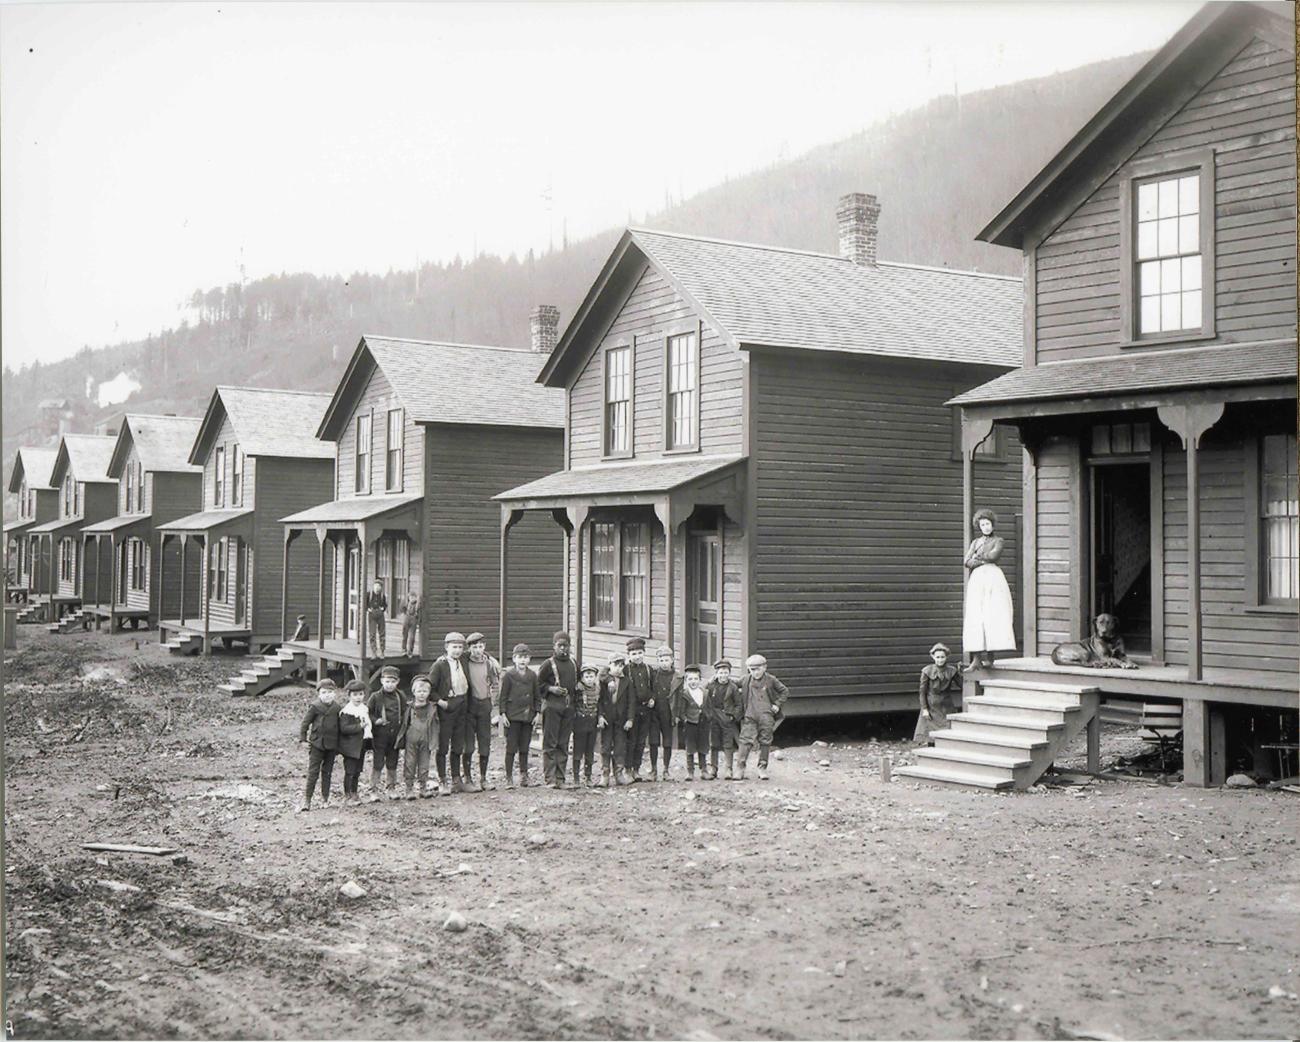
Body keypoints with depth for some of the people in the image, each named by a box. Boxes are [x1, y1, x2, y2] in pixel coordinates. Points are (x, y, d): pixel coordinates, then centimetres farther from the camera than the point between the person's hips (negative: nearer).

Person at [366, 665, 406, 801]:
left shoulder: (401, 697, 3)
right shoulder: (375, 697, -6)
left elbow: (405, 715, 11)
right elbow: (367, 712, -1)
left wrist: (402, 733, 2)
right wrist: (375, 720, -17)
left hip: (395, 737, 3)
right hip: (379, 737, -3)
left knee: (392, 764, 13)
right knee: (377, 764, 0)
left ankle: (392, 788, 26)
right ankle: (374, 790, 7)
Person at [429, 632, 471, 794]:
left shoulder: (463, 661, 6)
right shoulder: (440, 665, -11)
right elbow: (429, 686, -14)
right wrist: (439, 701, -19)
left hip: (461, 707, 6)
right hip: (446, 707, -6)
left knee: (458, 746, 12)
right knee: (443, 746, 0)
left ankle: (456, 780, 20)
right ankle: (443, 782, 5)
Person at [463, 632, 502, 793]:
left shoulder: (490, 663, 3)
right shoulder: (464, 663, -5)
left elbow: (496, 685, 14)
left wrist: (492, 702, 10)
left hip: (484, 705, 3)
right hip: (468, 706, -3)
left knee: (485, 743, 5)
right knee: (468, 744, -3)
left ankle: (483, 778, 15)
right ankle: (468, 779, 2)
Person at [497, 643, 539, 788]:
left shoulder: (532, 676, 5)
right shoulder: (508, 675, -4)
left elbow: (537, 696, 11)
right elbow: (502, 696, -3)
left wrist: (537, 713, 5)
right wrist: (502, 714, -7)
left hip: (528, 717, 3)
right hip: (512, 716, -3)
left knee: (524, 748, 9)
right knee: (511, 748, -1)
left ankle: (523, 775, 19)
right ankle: (509, 778, 4)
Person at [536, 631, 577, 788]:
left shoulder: (573, 664, 14)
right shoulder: (548, 664, -3)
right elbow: (538, 683, -1)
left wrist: (575, 690, 9)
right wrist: (551, 689, -15)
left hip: (568, 706, 6)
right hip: (552, 706, -5)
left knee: (563, 744, 7)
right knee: (550, 743, -4)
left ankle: (560, 778, 11)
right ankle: (550, 778, -2)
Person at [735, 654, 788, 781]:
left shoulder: (770, 680, 1)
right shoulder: (746, 681, 6)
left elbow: (785, 691, 10)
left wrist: (777, 704, 2)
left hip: (766, 717, 0)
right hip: (750, 717, 0)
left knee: (765, 742, 6)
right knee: (746, 740, -8)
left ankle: (762, 768, 18)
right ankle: (741, 768, -4)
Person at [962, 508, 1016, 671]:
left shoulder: (998, 540, 13)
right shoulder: (975, 542, 22)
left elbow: (993, 555, -6)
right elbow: (967, 562, 8)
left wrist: (977, 556, 7)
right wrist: (983, 561, -5)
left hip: (993, 578, -3)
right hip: (977, 579, 3)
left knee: (993, 615, -12)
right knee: (975, 617, -8)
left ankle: (989, 655, -13)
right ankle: (977, 656, -13)